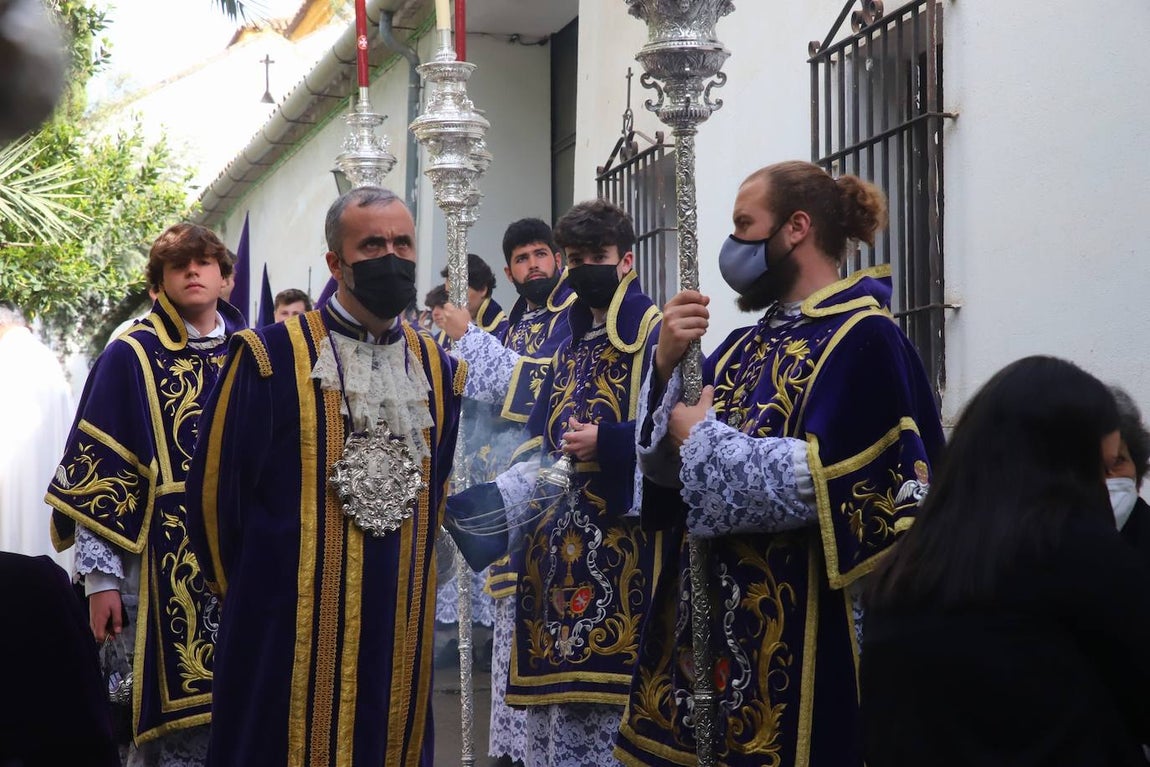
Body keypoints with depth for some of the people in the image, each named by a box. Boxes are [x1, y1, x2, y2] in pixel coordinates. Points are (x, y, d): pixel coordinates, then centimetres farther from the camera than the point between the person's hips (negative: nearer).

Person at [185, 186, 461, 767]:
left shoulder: (438, 369, 9)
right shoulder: (271, 357, -8)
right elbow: (214, 488, -3)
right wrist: (251, 592, 5)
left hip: (401, 624, 4)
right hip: (293, 628, -4)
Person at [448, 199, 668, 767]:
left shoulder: (657, 336, -5)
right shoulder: (569, 348, 19)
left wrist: (608, 443, -21)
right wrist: (491, 500, 7)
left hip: (625, 544, -7)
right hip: (559, 549, 7)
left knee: (612, 690, -7)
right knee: (556, 684, 10)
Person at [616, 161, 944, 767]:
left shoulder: (862, 337, -11)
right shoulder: (746, 345, 11)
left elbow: (820, 480, -23)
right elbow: (663, 463, 9)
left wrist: (702, 438, -12)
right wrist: (666, 365, -7)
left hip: (795, 624, -7)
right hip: (708, 609, 8)